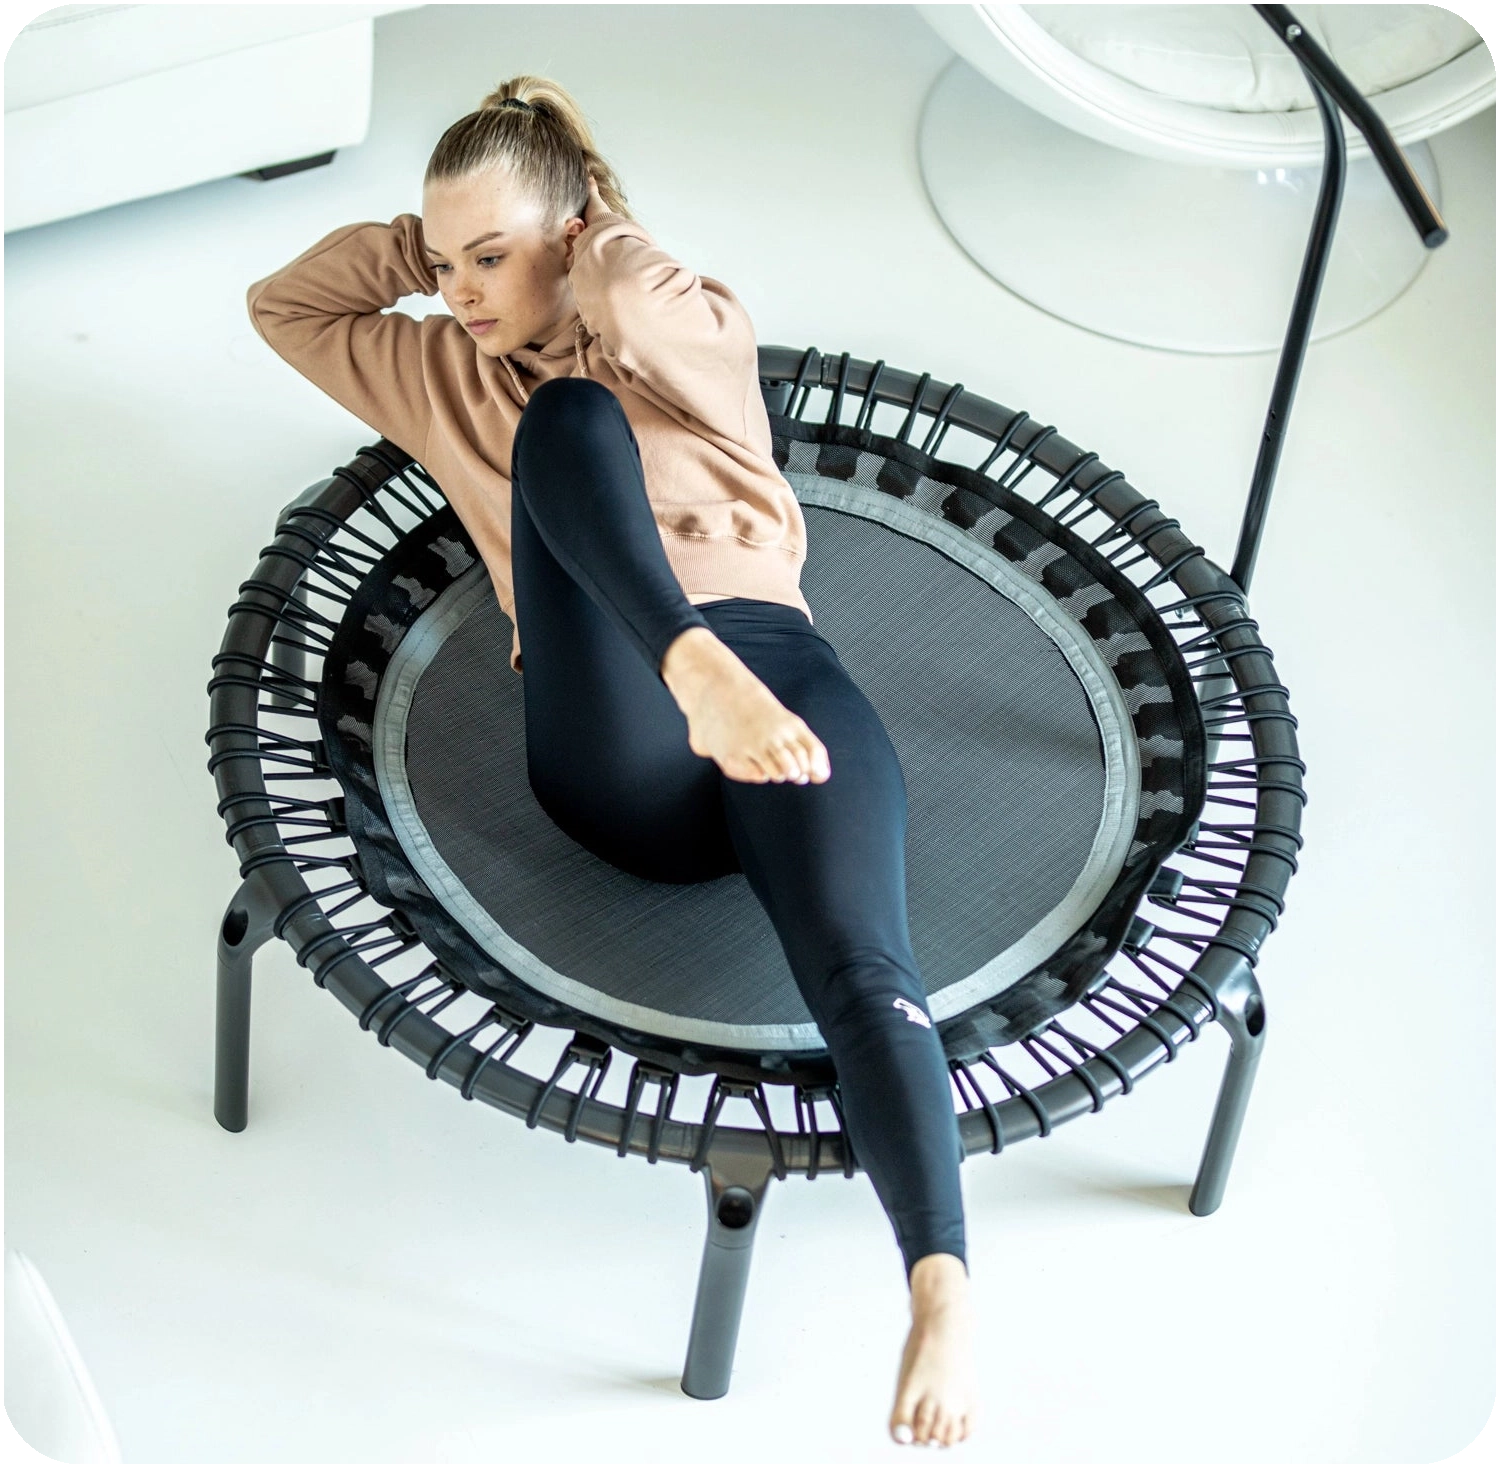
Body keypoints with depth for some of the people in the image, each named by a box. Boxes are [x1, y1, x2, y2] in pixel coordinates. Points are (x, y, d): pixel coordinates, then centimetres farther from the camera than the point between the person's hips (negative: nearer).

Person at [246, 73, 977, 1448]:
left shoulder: (700, 328, 23)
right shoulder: (451, 376, 32)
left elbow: (630, 304, -3)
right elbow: (281, 304, 38)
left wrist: (594, 231, 21)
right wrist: (426, 237, 28)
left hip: (781, 674, -1)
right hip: (618, 747, 1)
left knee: (862, 971, -28)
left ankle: (944, 1291, -48)